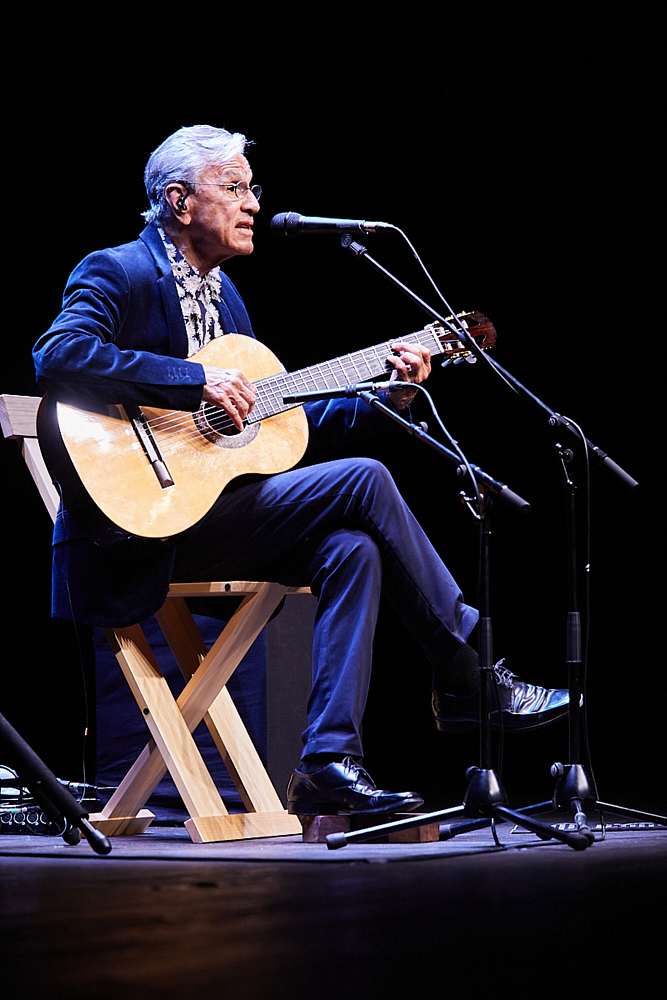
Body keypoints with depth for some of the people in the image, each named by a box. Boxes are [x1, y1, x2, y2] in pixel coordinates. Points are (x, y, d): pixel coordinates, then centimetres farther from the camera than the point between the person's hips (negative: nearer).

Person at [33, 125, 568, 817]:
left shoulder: (220, 292, 22)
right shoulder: (118, 273, -5)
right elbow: (58, 355, -25)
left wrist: (388, 396, 9)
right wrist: (197, 381, -27)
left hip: (213, 507, 8)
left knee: (350, 546, -19)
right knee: (362, 481, -18)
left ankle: (329, 762, -18)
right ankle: (472, 677, -7)